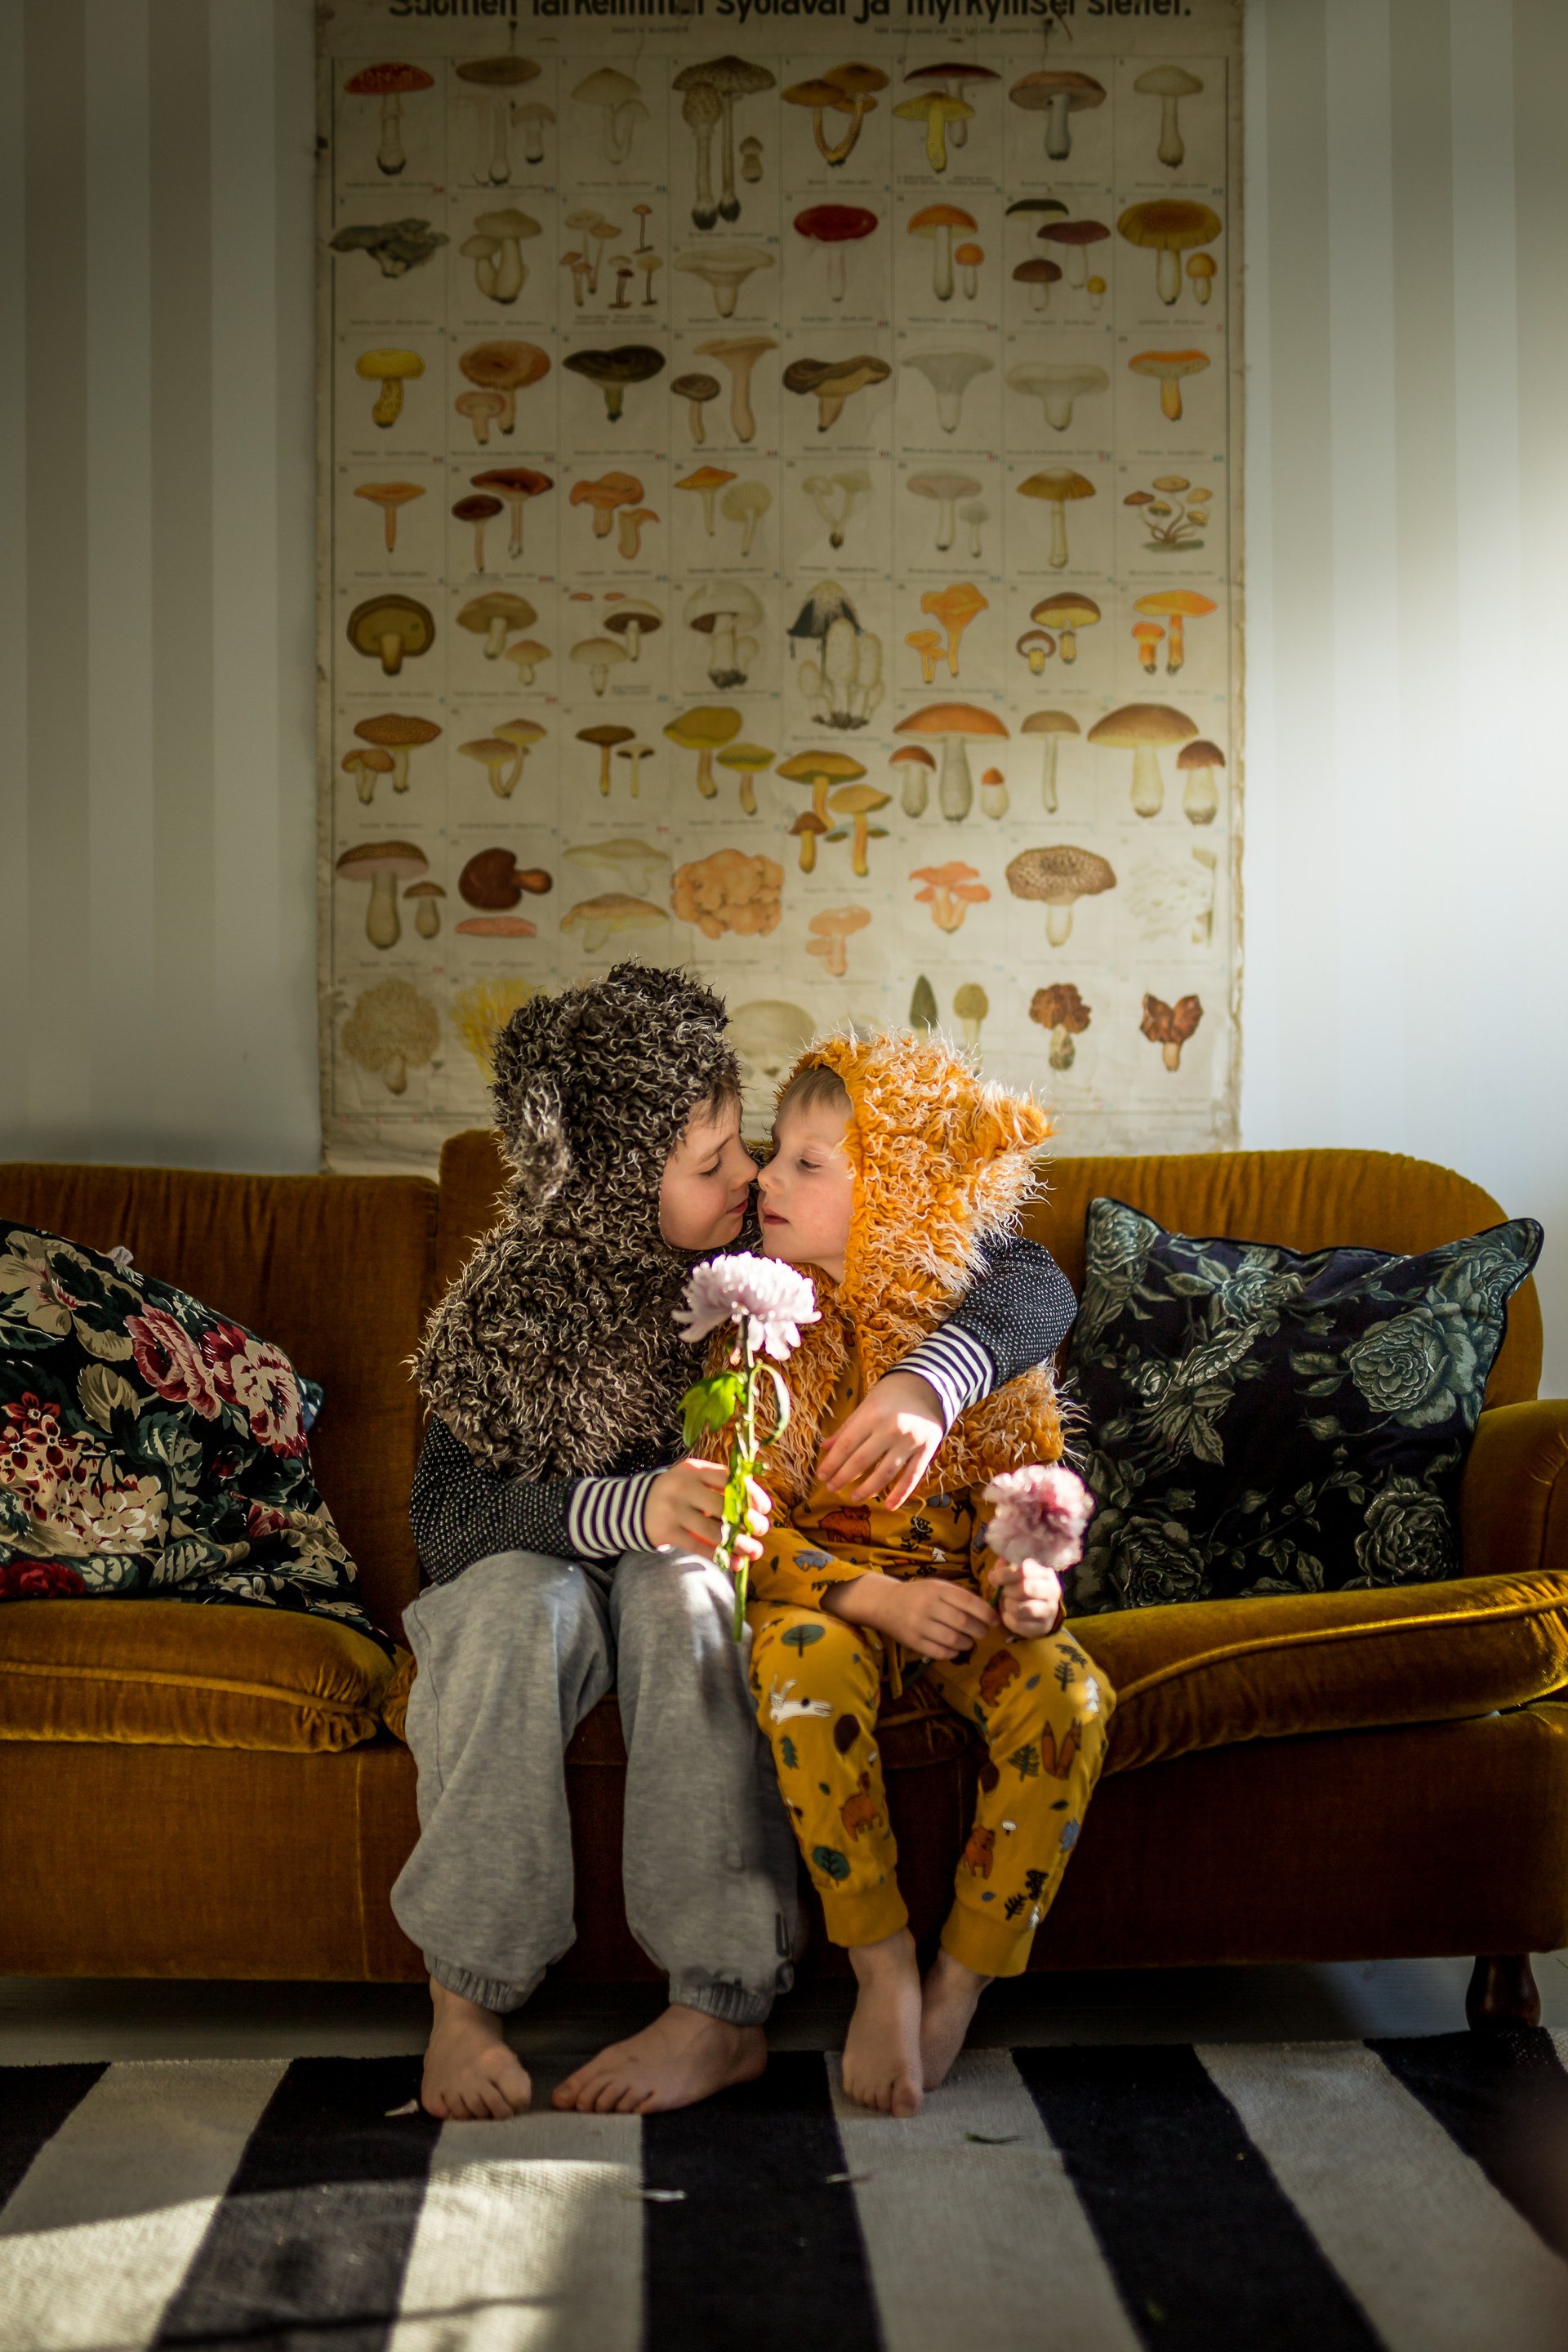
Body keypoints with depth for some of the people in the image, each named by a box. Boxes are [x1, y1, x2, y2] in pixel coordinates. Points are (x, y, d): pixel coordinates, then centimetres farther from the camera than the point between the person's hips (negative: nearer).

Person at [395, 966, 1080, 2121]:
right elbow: (445, 1515, -24)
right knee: (514, 1599, -34)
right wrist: (636, 1506, -43)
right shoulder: (517, 1303, -15)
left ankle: (723, 2014, -31)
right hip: (557, 1561, 0)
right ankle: (467, 1998, -23)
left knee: (680, 1586, -35)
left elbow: (1033, 1283, -18)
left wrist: (926, 1384, -41)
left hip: (717, 1571, 0)